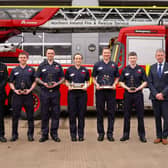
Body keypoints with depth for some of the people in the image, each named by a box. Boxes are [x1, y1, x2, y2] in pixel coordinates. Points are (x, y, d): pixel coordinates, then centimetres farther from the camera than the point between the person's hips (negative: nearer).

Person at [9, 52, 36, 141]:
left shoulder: (31, 69, 8)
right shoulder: (14, 70, 10)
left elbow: (34, 82, 7)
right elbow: (11, 82, 10)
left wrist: (30, 90, -7)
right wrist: (15, 90, -6)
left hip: (28, 95, 0)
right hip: (17, 95, 1)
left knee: (30, 116, 3)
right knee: (15, 115, 4)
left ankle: (30, 134, 13)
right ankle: (14, 134, 15)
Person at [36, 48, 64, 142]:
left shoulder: (58, 66, 10)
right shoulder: (42, 65, 8)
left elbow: (62, 78, 10)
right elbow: (37, 78, 8)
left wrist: (57, 83, -8)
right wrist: (44, 83, -9)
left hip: (55, 92, 1)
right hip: (44, 92, 0)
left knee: (56, 113, 1)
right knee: (45, 113, 3)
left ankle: (54, 134, 11)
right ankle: (44, 134, 12)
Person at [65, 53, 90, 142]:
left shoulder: (85, 70, 8)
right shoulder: (69, 70, 6)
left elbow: (87, 82, 11)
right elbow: (66, 81, 10)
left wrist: (86, 86, -9)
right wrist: (69, 86, -10)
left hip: (82, 93, 1)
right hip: (72, 93, 0)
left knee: (81, 114, 2)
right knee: (72, 114, 1)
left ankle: (81, 134, 12)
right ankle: (73, 134, 10)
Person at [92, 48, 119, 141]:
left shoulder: (114, 65, 10)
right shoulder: (97, 65, 7)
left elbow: (117, 77, 13)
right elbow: (94, 77, 10)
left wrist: (114, 84, -5)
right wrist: (96, 84, -8)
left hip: (111, 91, 1)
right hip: (100, 91, 0)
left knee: (111, 112, 2)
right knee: (100, 112, 3)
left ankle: (110, 133, 12)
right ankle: (101, 133, 13)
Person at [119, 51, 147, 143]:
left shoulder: (141, 69, 4)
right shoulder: (125, 69, 6)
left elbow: (145, 82, 3)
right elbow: (121, 82, 7)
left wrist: (138, 88, -12)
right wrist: (127, 88, -10)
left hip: (138, 94, -1)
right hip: (127, 94, 1)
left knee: (140, 115, 2)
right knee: (126, 115, 5)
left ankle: (142, 135, 12)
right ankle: (126, 134, 15)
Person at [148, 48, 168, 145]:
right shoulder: (152, 67, 9)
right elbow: (150, 83, 4)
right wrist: (156, 94, -7)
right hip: (155, 97, 3)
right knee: (157, 117, 8)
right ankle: (159, 136, 16)